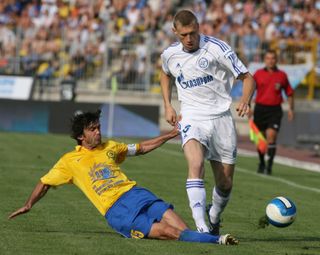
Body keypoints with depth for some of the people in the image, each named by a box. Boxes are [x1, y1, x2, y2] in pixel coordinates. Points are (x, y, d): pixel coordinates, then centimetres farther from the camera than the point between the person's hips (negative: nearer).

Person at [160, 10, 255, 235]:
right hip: (192, 118, 0)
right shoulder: (170, 55, 2)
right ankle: (201, 227, -35)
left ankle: (214, 218, 37)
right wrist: (168, 106, 15)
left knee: (225, 183, 5)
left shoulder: (217, 48, -10)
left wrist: (245, 101, -26)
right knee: (196, 165, -29)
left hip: (221, 118, 0)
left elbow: (247, 77, -6)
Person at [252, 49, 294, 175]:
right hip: (260, 108, 1)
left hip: (275, 109, -1)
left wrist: (291, 109, 6)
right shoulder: (258, 74, 5)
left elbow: (289, 93, 13)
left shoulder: (282, 75, 5)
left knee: (271, 136, -16)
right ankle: (261, 163, 26)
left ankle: (269, 165, -15)